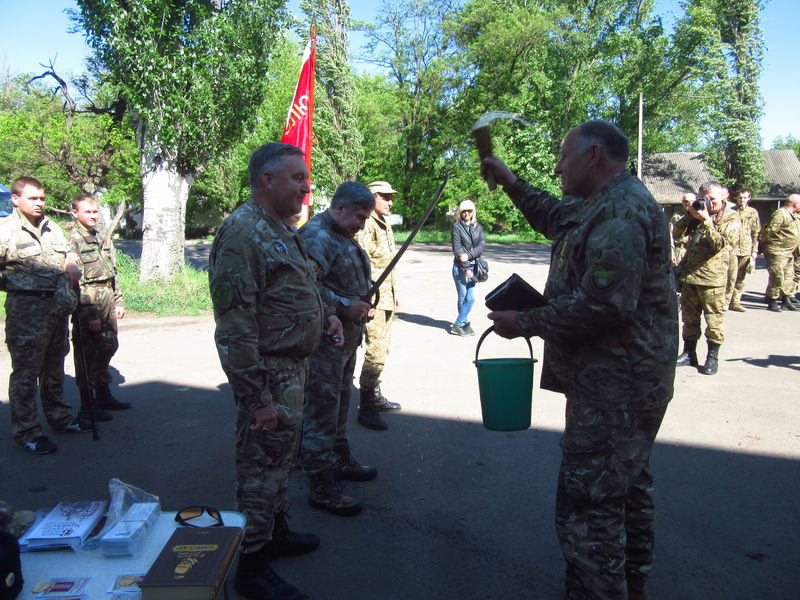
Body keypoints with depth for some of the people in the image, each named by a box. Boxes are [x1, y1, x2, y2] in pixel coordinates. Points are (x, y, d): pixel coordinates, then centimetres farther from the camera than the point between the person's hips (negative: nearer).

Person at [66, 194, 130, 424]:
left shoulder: (103, 237, 13)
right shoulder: (72, 241, -11)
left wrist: (118, 301, 14)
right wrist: (89, 315, -20)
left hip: (107, 302, 8)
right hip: (88, 305, -8)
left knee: (108, 347, 15)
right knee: (86, 355, 0)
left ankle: (103, 396, 31)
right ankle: (87, 406, 10)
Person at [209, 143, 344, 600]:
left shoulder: (282, 229, 13)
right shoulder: (242, 232, -19)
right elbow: (234, 324, -24)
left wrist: (324, 318, 7)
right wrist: (257, 396, -25)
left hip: (295, 366, 10)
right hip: (270, 373, -10)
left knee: (283, 455, 23)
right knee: (262, 465, 2)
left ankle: (276, 531, 42)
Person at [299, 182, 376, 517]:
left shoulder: (344, 237, 15)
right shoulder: (316, 236, -19)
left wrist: (363, 300, 8)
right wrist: (344, 306, -24)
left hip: (346, 337, 11)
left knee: (340, 404, 23)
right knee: (321, 412, -3)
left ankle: (340, 461, 40)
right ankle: (321, 487, 7)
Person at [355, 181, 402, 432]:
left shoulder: (386, 226, 18)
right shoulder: (366, 225, -13)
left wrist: (394, 294, 22)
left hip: (386, 297, 10)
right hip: (373, 298, -10)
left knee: (382, 350, 16)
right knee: (376, 352, -11)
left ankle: (374, 395, 29)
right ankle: (366, 408, -4)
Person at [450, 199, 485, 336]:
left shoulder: (478, 227, 12)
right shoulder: (457, 227, 0)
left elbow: (482, 245, 2)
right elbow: (457, 249, -7)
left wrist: (469, 255, -16)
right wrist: (466, 268, -13)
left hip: (474, 265, 4)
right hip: (460, 267, -4)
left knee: (470, 298, -1)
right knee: (463, 298, 0)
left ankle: (457, 325, 9)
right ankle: (465, 324, 10)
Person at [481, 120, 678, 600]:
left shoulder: (619, 216, -22)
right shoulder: (610, 202, 13)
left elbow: (601, 306, -30)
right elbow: (555, 217, 31)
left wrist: (525, 322, -19)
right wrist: (512, 183, 26)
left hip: (613, 389, -12)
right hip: (630, 382, 12)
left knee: (587, 506, -6)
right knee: (629, 485, 25)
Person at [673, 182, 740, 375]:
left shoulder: (731, 218, -1)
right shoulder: (699, 213, 14)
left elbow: (720, 243, -15)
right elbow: (677, 232, 7)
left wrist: (706, 221, -19)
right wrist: (691, 214, -5)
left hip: (713, 277, -5)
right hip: (689, 274, 5)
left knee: (714, 320, -2)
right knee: (689, 317, 11)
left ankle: (713, 358, 9)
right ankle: (689, 353, 22)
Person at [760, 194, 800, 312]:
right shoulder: (780, 214, -16)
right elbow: (769, 231, -19)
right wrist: (761, 245, -14)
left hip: (789, 252, 10)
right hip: (776, 252, -10)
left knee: (789, 277, 14)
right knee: (777, 277, -8)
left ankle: (786, 301, 23)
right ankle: (772, 302, 0)